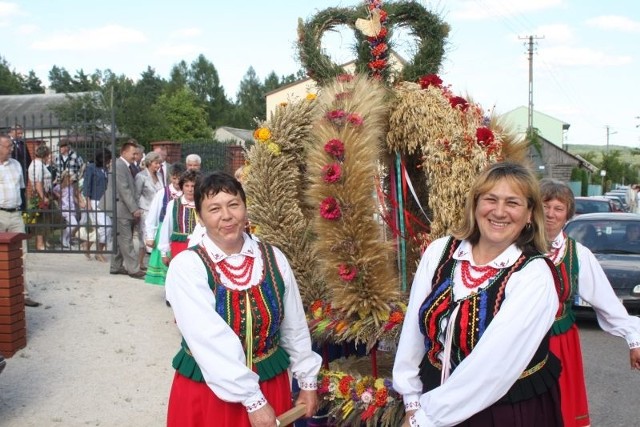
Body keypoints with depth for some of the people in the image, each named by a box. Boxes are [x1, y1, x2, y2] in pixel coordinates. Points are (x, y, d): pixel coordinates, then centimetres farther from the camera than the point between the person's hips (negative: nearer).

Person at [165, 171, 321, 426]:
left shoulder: (273, 258, -3)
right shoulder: (187, 266, -14)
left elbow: (295, 327, 6)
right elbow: (210, 341, -22)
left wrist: (308, 382, 9)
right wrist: (252, 400, -24)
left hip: (271, 386, 3)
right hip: (206, 393, -3)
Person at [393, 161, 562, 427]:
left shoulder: (535, 275, -17)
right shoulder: (439, 252, -6)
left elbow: (494, 361, -23)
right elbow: (413, 330, -2)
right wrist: (412, 401, -2)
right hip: (434, 397, 3)